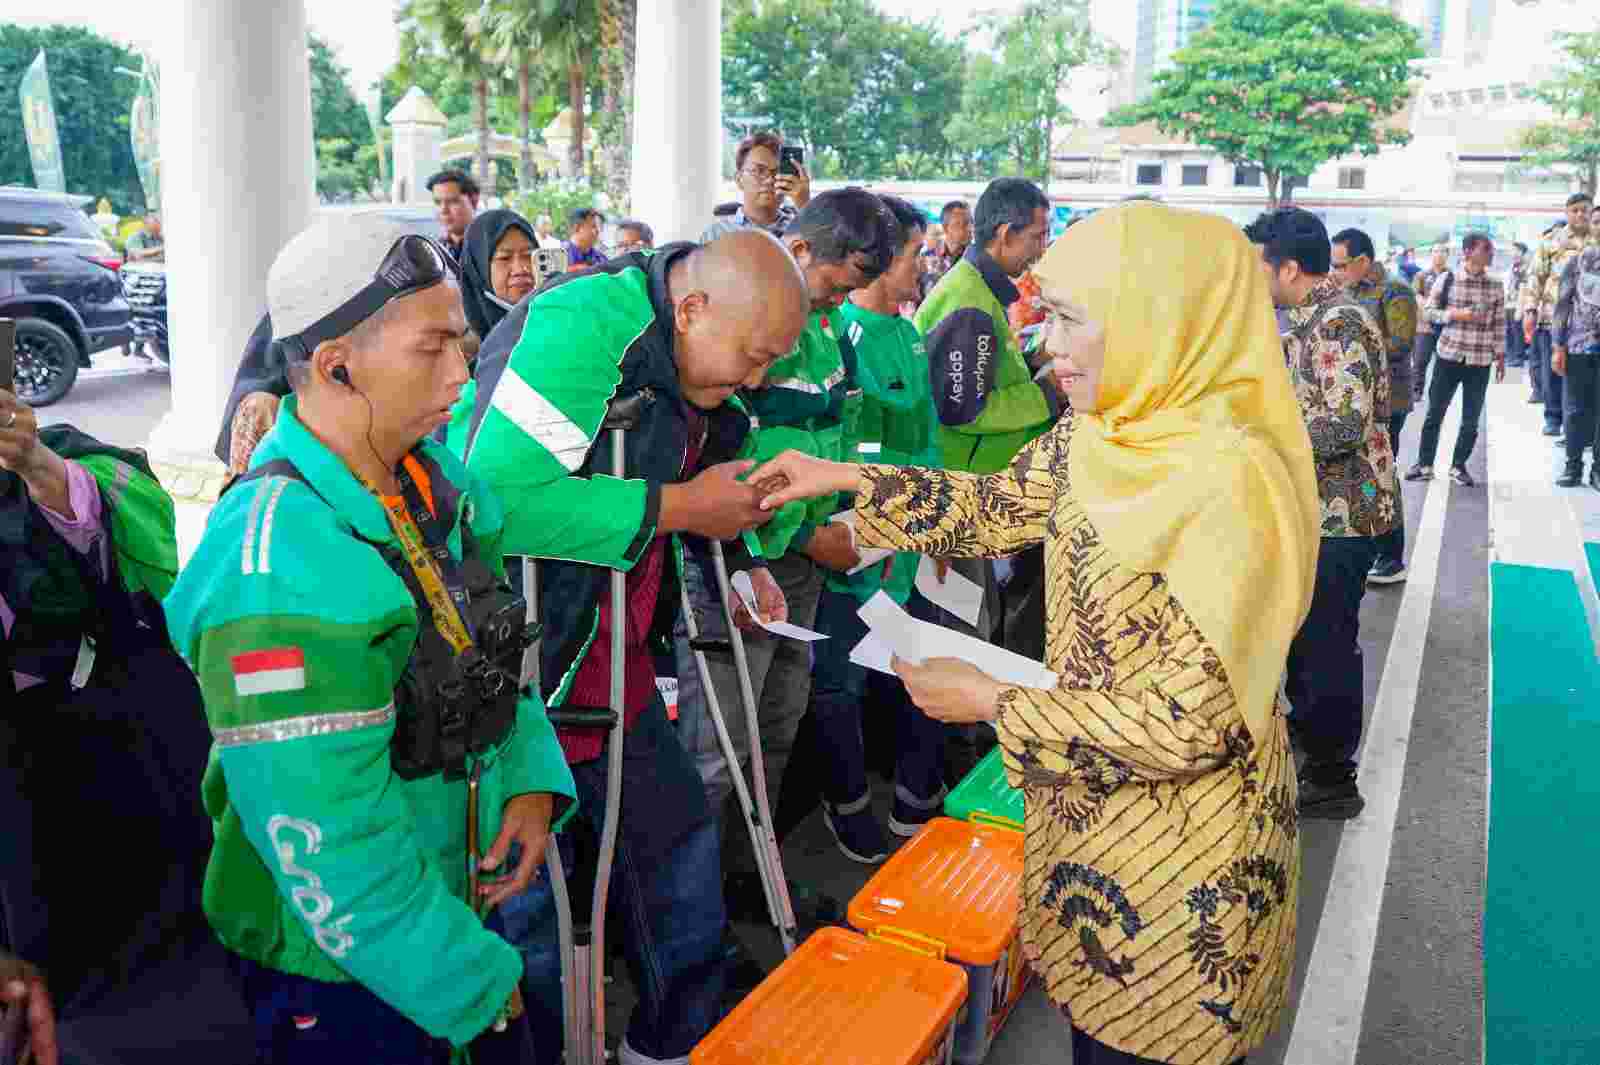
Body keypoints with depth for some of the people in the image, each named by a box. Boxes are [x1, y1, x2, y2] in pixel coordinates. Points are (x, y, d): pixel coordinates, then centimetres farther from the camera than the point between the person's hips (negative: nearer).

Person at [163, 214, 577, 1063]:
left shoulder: (429, 475, -4)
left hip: (456, 898, 7)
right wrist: (483, 991, -18)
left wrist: (530, 780, -4)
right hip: (340, 971, -7)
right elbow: (334, 855, -28)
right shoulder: (279, 570, -30)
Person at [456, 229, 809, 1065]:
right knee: (531, 903, 5)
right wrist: (681, 506, -28)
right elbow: (500, 499, -36)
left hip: (616, 666, 9)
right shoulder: (581, 327, -24)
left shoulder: (692, 370, 5)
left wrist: (739, 560, 7)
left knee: (679, 840, 18)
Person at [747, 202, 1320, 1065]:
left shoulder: (1228, 485, -29)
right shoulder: (1100, 436, -4)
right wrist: (843, 478, 5)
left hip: (1182, 860, -7)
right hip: (1091, 823, 7)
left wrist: (993, 704, -20)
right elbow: (996, 507, 12)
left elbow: (1189, 724, -27)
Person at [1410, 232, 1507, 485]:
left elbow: (1499, 324, 7)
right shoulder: (1447, 280, -4)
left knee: (1471, 419, 6)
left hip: (1480, 362, 2)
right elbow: (1429, 311, -1)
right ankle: (1424, 464, 16)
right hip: (1448, 356, -2)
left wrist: (1500, 356, 6)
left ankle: (1458, 466, 20)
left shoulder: (1496, 286, 2)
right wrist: (1455, 315, -16)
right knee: (1435, 412, 5)